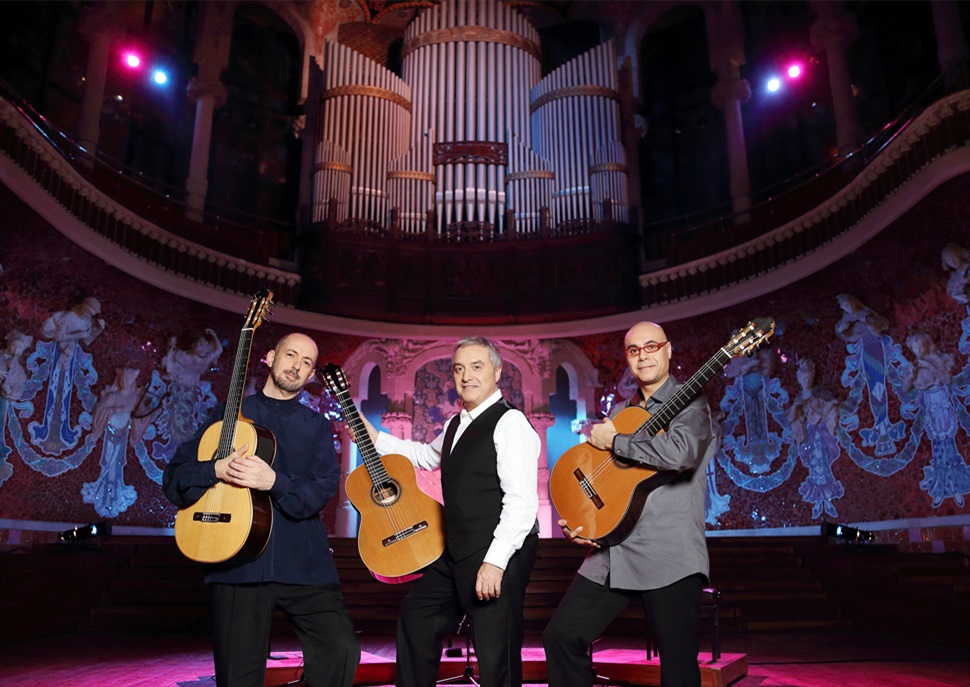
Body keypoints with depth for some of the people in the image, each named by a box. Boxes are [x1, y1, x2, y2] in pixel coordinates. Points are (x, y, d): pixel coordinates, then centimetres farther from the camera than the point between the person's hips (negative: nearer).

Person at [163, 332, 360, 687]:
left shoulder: (316, 427, 12)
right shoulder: (227, 415, 11)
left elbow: (323, 489, -2)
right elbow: (175, 478, 6)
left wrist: (274, 481, -19)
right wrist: (217, 470, -14)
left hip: (303, 563, 0)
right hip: (236, 563, 0)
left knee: (342, 650, -16)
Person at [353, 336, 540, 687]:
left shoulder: (509, 423, -14)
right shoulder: (456, 424, 16)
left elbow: (522, 500, -22)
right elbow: (427, 455, 36)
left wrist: (494, 562, -25)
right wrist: (375, 438, 31)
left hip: (498, 561, -9)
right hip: (457, 553, 10)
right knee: (415, 617, 22)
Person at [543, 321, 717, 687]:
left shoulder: (690, 404, -1)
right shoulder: (619, 413, 17)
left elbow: (681, 453, -23)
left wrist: (613, 441, -13)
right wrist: (574, 521, 3)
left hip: (669, 554, -5)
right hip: (612, 551, 6)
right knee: (561, 635, 2)